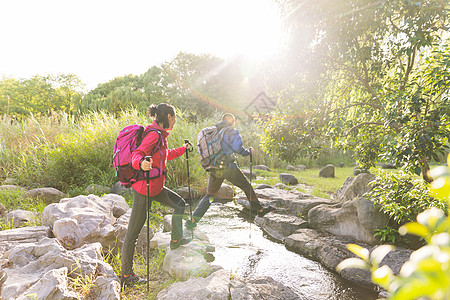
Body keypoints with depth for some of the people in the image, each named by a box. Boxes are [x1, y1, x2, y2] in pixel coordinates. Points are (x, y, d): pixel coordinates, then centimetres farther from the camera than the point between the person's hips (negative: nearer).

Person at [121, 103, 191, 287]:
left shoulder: (160, 135, 13)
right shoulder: (154, 134, -17)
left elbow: (166, 155, 30)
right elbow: (137, 154, -28)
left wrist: (183, 149, 44)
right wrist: (141, 163, -50)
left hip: (155, 187, 10)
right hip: (144, 189, -10)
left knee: (179, 204, 23)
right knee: (133, 233, 0)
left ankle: (176, 240, 39)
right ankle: (126, 275, 10)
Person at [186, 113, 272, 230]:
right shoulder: (232, 131, -2)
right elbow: (237, 148, -14)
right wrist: (249, 151, 2)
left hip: (214, 169, 5)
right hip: (228, 166, -5)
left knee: (209, 195, 13)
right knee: (247, 186, 15)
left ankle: (192, 220, 3)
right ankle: (259, 209, 27)